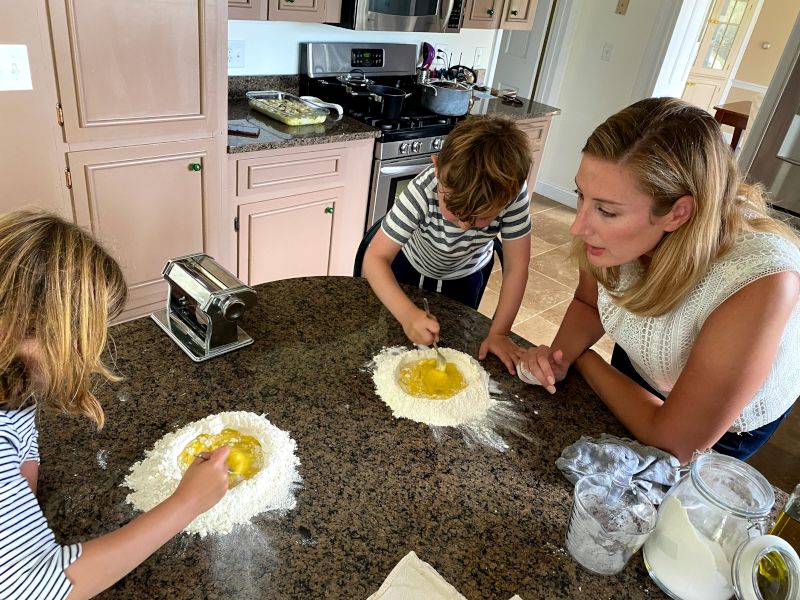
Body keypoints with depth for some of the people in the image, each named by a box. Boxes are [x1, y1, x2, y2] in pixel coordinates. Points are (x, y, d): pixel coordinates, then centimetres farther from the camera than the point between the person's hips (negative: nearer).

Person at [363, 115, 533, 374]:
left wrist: (499, 333, -27)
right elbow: (376, 258, -40)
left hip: (466, 277, 1)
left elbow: (516, 267, -27)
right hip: (412, 267, -1)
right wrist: (408, 314, -54)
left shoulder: (513, 193, -37)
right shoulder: (422, 192, -41)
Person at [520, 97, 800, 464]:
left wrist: (584, 359, -21)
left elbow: (674, 441, -33)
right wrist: (559, 357, -25)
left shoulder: (759, 280, -42)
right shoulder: (621, 224, -28)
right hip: (639, 377, 4)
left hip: (726, 428, -3)